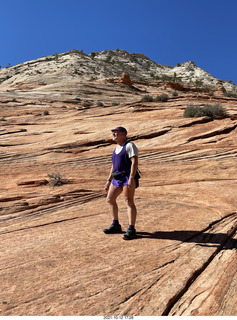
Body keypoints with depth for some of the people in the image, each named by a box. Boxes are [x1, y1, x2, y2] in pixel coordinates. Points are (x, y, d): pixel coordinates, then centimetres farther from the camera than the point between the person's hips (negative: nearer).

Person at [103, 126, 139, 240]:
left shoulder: (129, 145, -7)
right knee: (110, 199, 11)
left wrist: (131, 178, -27)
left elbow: (135, 162, -18)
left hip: (128, 177, -9)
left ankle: (131, 230, -10)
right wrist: (109, 181, 19)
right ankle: (116, 226, 24)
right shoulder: (116, 149, 20)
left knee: (129, 202, -13)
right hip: (118, 178, 9)